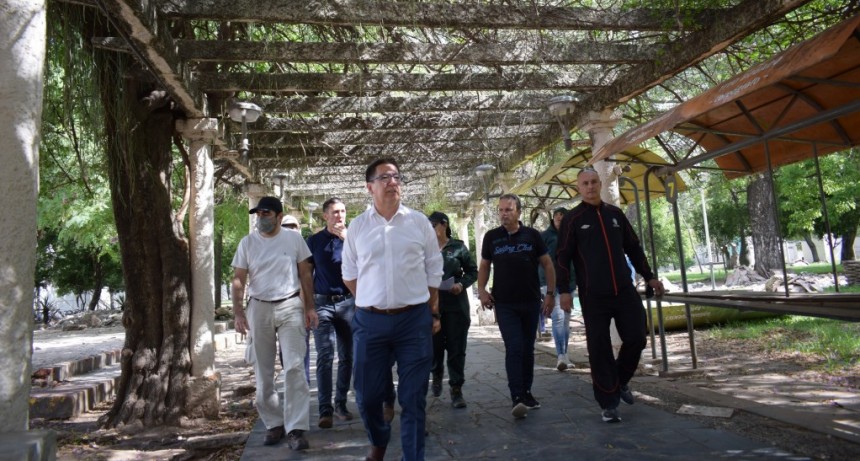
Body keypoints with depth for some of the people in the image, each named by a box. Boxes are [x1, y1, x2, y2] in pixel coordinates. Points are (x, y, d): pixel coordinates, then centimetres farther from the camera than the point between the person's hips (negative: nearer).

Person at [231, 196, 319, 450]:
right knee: (263, 371, 9)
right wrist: (238, 312, -7)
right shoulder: (247, 243, 3)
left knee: (294, 367, -8)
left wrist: (310, 307, 1)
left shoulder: (294, 239, 0)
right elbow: (238, 280, 3)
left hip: (290, 306, -2)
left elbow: (305, 275, 4)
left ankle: (295, 427, -3)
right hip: (259, 308, 2)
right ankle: (274, 423, 24)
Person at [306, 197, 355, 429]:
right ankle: (325, 410, -3)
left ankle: (341, 404, 18)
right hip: (322, 303, -1)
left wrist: (347, 238, -17)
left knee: (346, 356, 6)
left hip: (347, 302, 1)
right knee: (324, 357, -6)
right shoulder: (314, 240, 6)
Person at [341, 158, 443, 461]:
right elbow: (349, 274, 12)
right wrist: (371, 303, 7)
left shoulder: (419, 222, 3)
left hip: (415, 319, -1)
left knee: (413, 398, 5)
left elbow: (433, 271, 7)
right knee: (367, 395, 13)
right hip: (370, 321, 1)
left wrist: (434, 313, 5)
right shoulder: (357, 226, 4)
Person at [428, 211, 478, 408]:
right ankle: (437, 374, 39)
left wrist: (462, 284, -10)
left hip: (456, 305, -1)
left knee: (456, 348, 2)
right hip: (432, 304, 1)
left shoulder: (458, 247, 2)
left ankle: (456, 390, 12)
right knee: (435, 345, 8)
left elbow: (472, 271, 7)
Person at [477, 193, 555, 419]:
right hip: (504, 304, -1)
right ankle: (517, 398, -10)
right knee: (514, 348, -11)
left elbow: (547, 265, 4)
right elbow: (484, 266, 11)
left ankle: (526, 392, 25)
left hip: (531, 302, 1)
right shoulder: (491, 237, 2)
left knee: (527, 349, 11)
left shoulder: (532, 235, 0)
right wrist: (481, 290, -3)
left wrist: (550, 294, -2)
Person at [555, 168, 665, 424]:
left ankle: (620, 381, 31)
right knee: (600, 350, -1)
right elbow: (563, 257, -4)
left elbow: (634, 248, 18)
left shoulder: (615, 214, 11)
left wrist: (649, 277, 18)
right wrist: (564, 290, -12)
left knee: (636, 339, 4)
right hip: (593, 296, -4)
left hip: (625, 290, 4)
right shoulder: (572, 219, -2)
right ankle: (608, 404, 12)